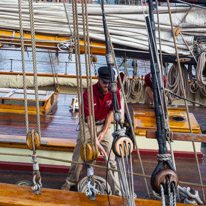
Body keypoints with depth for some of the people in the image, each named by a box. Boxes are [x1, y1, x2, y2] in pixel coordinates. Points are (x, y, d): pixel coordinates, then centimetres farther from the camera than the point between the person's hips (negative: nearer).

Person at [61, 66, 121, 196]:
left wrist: (103, 132, -11)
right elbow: (89, 119, -20)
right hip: (89, 124, -1)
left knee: (111, 157, -6)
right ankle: (71, 181, 28)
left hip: (105, 124, 1)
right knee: (79, 154, 3)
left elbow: (110, 113, -6)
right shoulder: (88, 94, -25)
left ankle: (117, 192, 1)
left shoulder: (115, 92, -18)